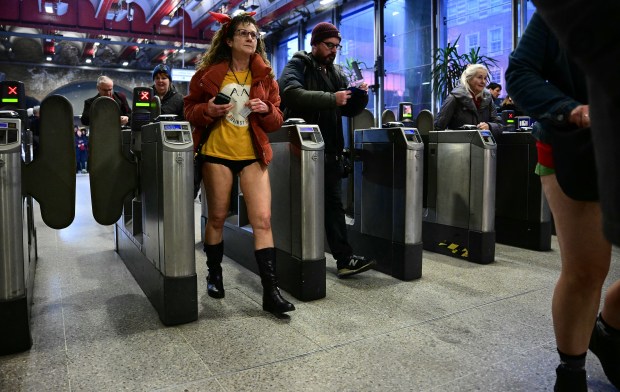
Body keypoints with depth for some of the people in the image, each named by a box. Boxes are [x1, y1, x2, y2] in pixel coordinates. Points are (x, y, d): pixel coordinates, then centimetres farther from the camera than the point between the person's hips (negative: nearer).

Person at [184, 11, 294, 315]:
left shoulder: (265, 75, 6)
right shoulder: (209, 73, 1)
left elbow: (277, 121, 8)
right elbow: (190, 110, 6)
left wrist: (266, 110, -14)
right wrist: (207, 110, -15)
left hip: (253, 155, 1)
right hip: (217, 153, -1)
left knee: (262, 219, -7)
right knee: (217, 217, 7)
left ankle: (270, 291, -4)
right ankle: (214, 274, 30)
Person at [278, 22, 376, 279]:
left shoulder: (336, 72, 18)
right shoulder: (298, 65, -2)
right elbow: (290, 92, -23)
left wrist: (360, 96, -4)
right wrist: (331, 99, -28)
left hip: (331, 150, 6)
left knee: (334, 203, 3)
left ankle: (344, 259, 4)